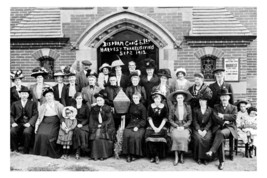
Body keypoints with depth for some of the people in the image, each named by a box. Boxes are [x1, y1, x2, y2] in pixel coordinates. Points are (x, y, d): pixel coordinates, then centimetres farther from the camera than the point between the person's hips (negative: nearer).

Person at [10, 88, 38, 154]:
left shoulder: (33, 104, 10)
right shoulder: (15, 104, 17)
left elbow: (35, 115, 1)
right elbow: (11, 114, 13)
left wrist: (29, 123, -15)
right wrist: (13, 122, -7)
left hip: (28, 123, -2)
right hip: (18, 123, 3)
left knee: (27, 132, -33)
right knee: (11, 131, -28)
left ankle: (26, 151, -18)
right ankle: (15, 149, -10)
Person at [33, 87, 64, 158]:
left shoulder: (58, 105, 9)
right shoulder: (42, 106, 18)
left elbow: (63, 115, 5)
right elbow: (39, 118, 18)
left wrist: (63, 122, -15)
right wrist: (36, 126, 3)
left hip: (54, 123, -3)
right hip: (44, 123, 3)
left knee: (50, 135, -28)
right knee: (40, 134, -25)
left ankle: (53, 153, -10)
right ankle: (42, 152, -7)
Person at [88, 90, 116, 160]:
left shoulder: (108, 108, 5)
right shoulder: (94, 109, 12)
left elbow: (109, 120, -1)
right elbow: (91, 120, 9)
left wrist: (102, 125, -11)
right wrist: (96, 126, -8)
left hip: (106, 127, -2)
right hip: (96, 127, 2)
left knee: (102, 134, -29)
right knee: (95, 135, -27)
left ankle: (104, 154, -20)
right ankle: (95, 155, -22)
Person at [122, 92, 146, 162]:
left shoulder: (142, 107, 0)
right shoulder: (131, 106, 15)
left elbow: (144, 120, -4)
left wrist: (137, 126, -17)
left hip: (139, 125, -4)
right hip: (131, 124, 4)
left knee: (136, 136, -31)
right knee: (126, 134, -26)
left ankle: (134, 154, -15)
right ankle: (128, 154, -19)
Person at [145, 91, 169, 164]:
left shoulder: (164, 107, 4)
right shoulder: (150, 106, 7)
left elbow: (164, 119, 0)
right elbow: (149, 118, 3)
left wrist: (159, 128, -12)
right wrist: (154, 128, -9)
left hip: (161, 126, -1)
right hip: (152, 126, 1)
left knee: (161, 137, -29)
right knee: (149, 136, -27)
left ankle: (158, 156, -13)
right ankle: (153, 155, -13)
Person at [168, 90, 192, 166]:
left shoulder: (188, 107, 8)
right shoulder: (172, 108, 6)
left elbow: (190, 120, 7)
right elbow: (170, 119, 5)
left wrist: (183, 126, -9)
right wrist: (177, 126, -10)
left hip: (185, 127, 1)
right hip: (175, 126, 0)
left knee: (184, 136, -31)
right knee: (176, 136, -32)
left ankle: (181, 154, -13)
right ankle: (176, 156, -22)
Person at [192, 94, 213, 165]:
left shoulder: (210, 110, 7)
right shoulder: (195, 110, 8)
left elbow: (210, 122, 1)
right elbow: (194, 121, 2)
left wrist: (205, 130, -13)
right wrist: (199, 130, -12)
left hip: (207, 129, 0)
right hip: (197, 128, 0)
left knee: (208, 138, -30)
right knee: (198, 138, -29)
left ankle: (205, 158, -17)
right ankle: (198, 157, -17)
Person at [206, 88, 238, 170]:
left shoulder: (233, 107, 18)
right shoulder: (216, 107, 19)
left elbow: (234, 117, -3)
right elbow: (215, 117, 1)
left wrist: (223, 116, -6)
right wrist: (224, 122, -10)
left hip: (229, 128, -1)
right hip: (218, 127, 1)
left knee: (221, 133, -37)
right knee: (220, 137, -32)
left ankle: (211, 151, -41)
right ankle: (222, 161, -28)